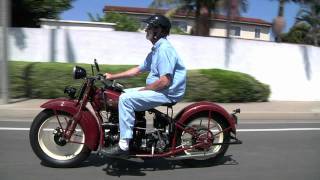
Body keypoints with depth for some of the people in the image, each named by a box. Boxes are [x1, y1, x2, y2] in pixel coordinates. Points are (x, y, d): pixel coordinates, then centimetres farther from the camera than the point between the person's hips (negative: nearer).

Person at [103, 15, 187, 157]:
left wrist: (143, 90, -14)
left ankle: (123, 145, -17)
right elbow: (138, 70, 22)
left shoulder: (164, 49, -17)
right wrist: (113, 76, 20)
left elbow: (165, 81, -26)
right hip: (157, 89, 11)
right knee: (124, 94, 13)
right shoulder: (156, 50, 16)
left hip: (167, 93, -10)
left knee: (126, 99, -21)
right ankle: (121, 133, 17)